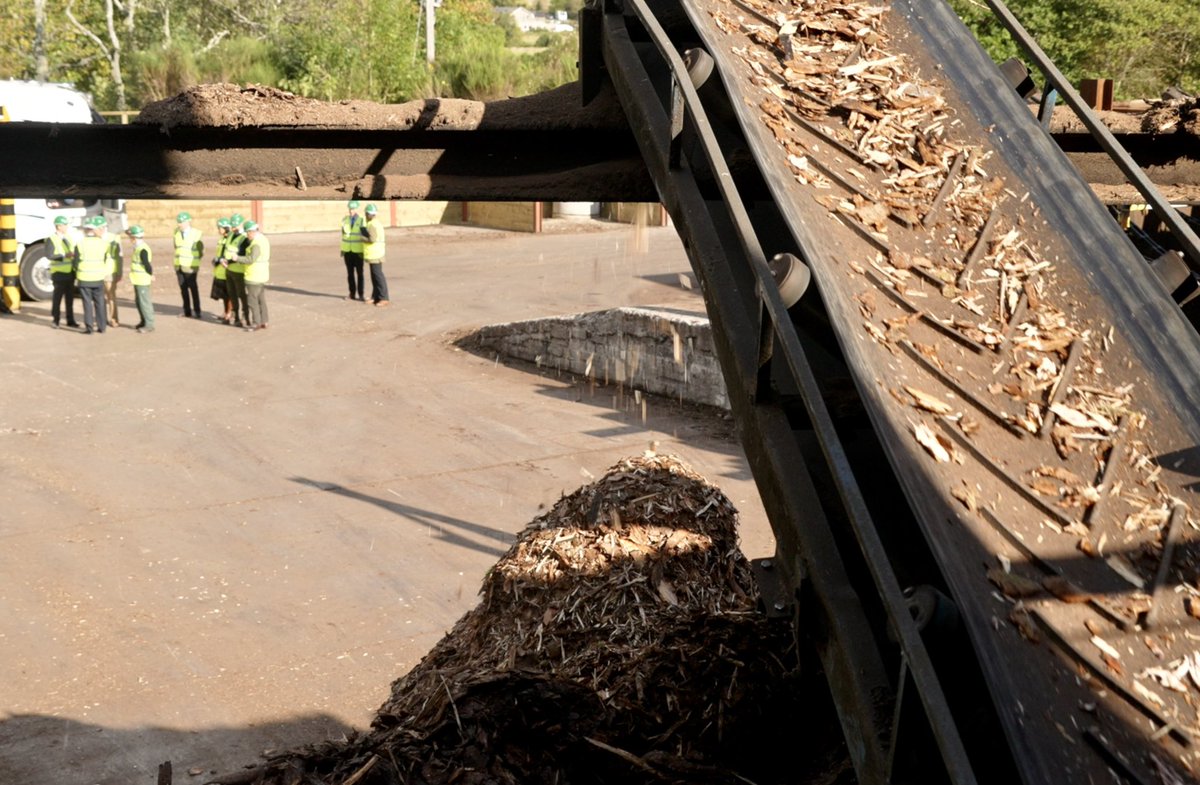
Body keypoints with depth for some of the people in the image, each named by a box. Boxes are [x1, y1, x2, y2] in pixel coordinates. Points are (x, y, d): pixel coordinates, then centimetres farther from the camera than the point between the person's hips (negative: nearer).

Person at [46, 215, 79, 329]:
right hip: (59, 273, -6)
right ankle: (55, 320, 9)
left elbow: (75, 252, 17)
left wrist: (75, 255, -5)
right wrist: (64, 255, -29)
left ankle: (70, 320, 18)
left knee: (70, 298, 10)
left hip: (70, 272, 6)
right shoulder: (51, 239, -7)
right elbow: (50, 255, -18)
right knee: (58, 297, 0)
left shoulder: (70, 238, 13)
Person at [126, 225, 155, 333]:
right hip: (138, 280, 10)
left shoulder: (143, 250, -22)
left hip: (142, 280, -10)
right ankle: (143, 321, 30)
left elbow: (147, 264, -24)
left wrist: (151, 275, -10)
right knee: (138, 301, 19)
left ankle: (149, 325, 1)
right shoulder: (138, 248, 9)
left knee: (144, 302, -4)